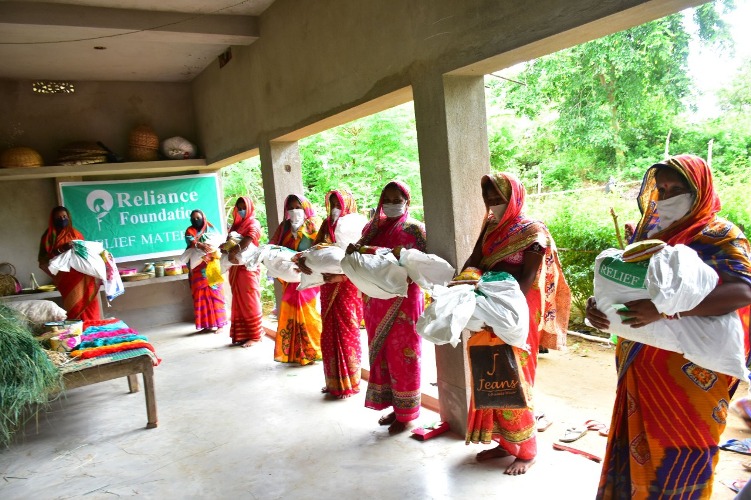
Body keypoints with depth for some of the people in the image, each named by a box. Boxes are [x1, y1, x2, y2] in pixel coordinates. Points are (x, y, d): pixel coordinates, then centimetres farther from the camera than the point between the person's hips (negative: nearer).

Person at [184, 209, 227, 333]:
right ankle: (206, 324, 7)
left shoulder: (211, 228, 11)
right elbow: (190, 241, -11)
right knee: (201, 295, 1)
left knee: (214, 293, -4)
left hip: (211, 265, -2)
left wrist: (211, 246, -26)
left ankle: (219, 323, -1)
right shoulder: (190, 231, 11)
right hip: (197, 267, 2)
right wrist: (200, 245, -32)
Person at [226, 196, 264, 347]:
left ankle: (254, 336, 1)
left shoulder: (253, 223, -3)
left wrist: (235, 251, -38)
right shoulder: (235, 225, 18)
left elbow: (249, 238, -22)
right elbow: (228, 242, 10)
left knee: (250, 301, -4)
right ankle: (241, 334, 14)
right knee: (238, 301, 8)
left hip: (249, 267, -7)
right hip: (235, 268, 7)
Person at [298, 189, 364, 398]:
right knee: (329, 335, 11)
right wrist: (302, 261, -22)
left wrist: (339, 275, -29)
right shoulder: (327, 226, 9)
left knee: (347, 334, 3)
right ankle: (334, 382, 25)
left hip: (347, 289, -6)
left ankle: (349, 383, 16)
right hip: (328, 290, 6)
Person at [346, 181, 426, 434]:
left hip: (402, 301, -6)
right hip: (375, 302, 6)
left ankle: (407, 413, 17)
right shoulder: (373, 227, 12)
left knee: (403, 355, 3)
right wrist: (353, 250, -14)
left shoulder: (414, 228, -3)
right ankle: (395, 407, 28)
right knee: (381, 354, 12)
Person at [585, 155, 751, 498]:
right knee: (638, 449, 14)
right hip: (643, 369, 5)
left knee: (678, 457, 8)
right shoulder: (649, 231, 8)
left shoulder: (720, 235, -9)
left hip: (689, 373, -5)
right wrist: (598, 303, -14)